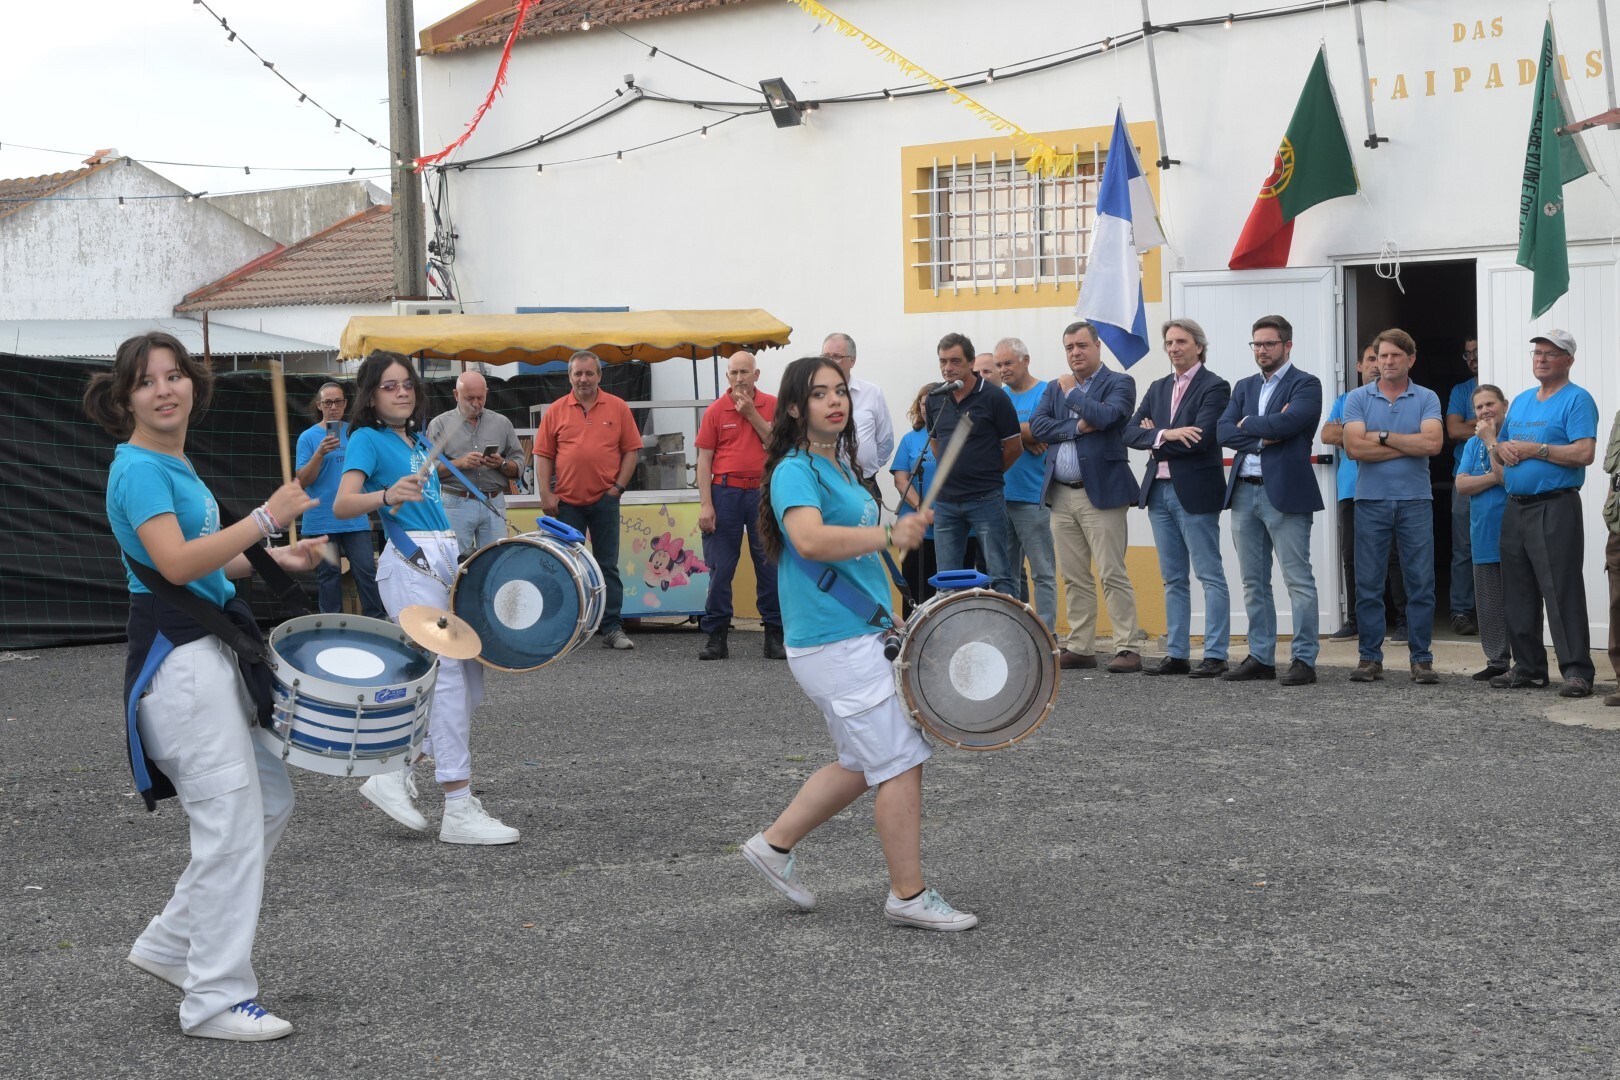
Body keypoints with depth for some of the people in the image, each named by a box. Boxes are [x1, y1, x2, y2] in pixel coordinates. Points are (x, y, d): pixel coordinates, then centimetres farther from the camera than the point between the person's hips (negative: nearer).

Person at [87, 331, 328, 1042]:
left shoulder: (176, 466, 15)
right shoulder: (139, 470, -14)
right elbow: (175, 562, -26)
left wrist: (272, 559, 12)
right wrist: (268, 518, -23)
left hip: (211, 652, 10)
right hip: (177, 657, -10)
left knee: (271, 800, 15)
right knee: (232, 824, -8)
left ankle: (171, 944, 23)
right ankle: (216, 999, 1)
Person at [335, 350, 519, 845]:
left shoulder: (419, 442, 20)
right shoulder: (367, 439, -2)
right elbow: (343, 502, -18)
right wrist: (387, 495, -36)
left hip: (446, 557, 9)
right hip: (409, 562, -9)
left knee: (468, 678, 6)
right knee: (446, 675, -13)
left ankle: (393, 775, 15)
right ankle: (459, 811, -12)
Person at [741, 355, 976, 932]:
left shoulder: (839, 467, 16)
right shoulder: (795, 471, -14)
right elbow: (810, 540, -33)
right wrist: (890, 534, -37)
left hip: (859, 635, 10)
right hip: (834, 642, -10)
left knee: (862, 763, 17)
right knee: (901, 764, -6)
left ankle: (775, 843, 26)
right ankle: (909, 896, 3)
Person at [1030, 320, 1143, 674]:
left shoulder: (1119, 383, 1)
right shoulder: (1055, 388, 16)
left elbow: (1105, 415, -18)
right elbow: (1037, 426, 2)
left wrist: (1072, 393, -4)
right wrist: (1077, 427, -11)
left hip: (1100, 492, -6)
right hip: (1061, 495, 6)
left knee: (1113, 575, -8)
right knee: (1074, 578, 8)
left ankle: (1127, 649, -6)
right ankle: (1080, 647, 14)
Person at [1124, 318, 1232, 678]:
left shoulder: (1214, 387, -6)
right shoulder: (1158, 389, 15)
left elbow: (1200, 439, -18)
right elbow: (1130, 433, 4)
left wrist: (1154, 437, -7)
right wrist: (1165, 435, -15)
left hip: (1195, 493, -7)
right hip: (1159, 490, 7)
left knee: (1210, 576, -3)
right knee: (1173, 579, 10)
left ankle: (1215, 655, -2)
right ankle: (1177, 655, 14)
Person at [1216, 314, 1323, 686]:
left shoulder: (1305, 385, -2)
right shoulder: (1244, 387, 17)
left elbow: (1287, 422, -19)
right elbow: (1223, 431, 4)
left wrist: (1248, 424, -3)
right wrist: (1264, 436, -10)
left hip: (1284, 492, -7)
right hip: (1244, 491, 7)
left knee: (1298, 580, -5)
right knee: (1254, 582, 10)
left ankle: (1304, 659, -3)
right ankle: (1261, 658, 16)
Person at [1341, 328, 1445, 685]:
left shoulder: (1427, 399, 5)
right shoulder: (1358, 399, 4)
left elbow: (1432, 443, -12)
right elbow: (1354, 447, -10)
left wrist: (1382, 436, -9)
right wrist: (1408, 446, -9)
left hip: (1415, 501, 0)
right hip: (1371, 501, 0)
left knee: (1421, 584, 0)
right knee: (1368, 584, 3)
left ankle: (1421, 659, 6)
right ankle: (1370, 658, 10)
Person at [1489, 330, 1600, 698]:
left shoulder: (1577, 400, -6)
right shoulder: (1521, 401, 19)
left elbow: (1584, 453, -19)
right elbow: (1499, 447, 26)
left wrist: (1534, 449, -15)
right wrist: (1503, 449, 2)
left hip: (1555, 507, -8)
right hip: (1516, 508, 8)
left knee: (1562, 591, -11)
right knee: (1518, 593, 10)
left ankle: (1577, 671, -10)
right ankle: (1528, 667, 18)